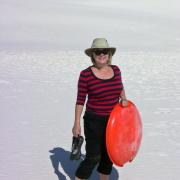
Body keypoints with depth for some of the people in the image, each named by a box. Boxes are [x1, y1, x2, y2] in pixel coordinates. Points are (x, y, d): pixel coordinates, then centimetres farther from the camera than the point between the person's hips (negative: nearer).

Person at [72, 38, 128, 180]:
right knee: (93, 157, -3)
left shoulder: (116, 70, 0)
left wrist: (123, 99, 0)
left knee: (108, 155, 18)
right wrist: (77, 123, -11)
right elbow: (80, 100, -10)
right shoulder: (86, 74, -14)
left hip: (114, 120, 5)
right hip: (95, 121, -5)